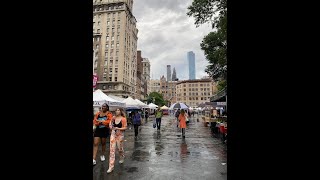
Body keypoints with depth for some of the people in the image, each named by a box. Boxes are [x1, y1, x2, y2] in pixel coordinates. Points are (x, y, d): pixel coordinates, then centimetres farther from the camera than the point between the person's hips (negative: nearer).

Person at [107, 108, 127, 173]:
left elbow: (125, 127, -11)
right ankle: (111, 166, 6)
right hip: (113, 134, 3)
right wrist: (110, 126, -2)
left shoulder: (123, 119, -12)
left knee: (120, 148, 14)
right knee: (112, 150, -1)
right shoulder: (113, 118, 0)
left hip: (120, 135, -3)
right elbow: (110, 123, 19)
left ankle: (122, 158, 47)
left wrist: (118, 128, -23)